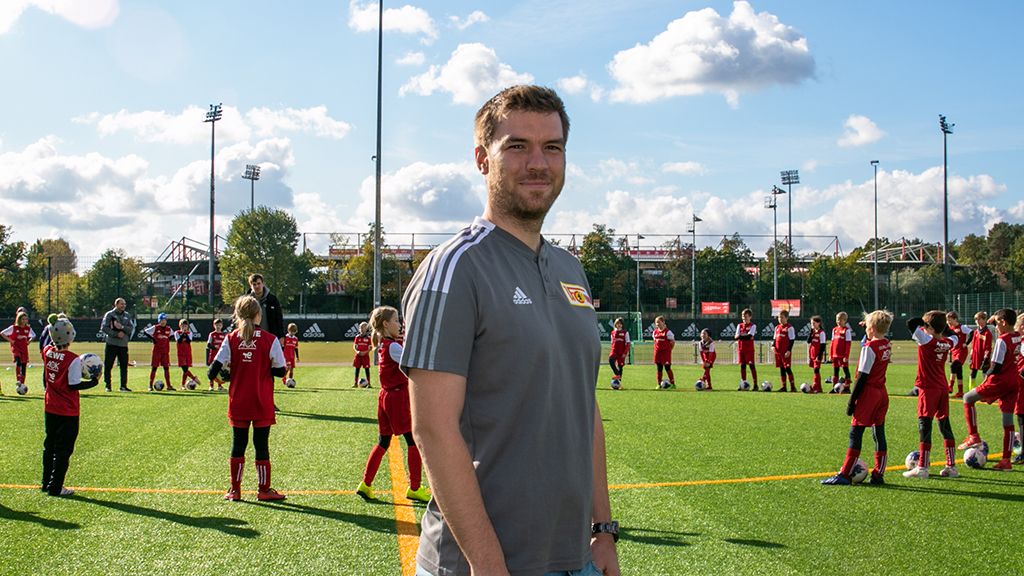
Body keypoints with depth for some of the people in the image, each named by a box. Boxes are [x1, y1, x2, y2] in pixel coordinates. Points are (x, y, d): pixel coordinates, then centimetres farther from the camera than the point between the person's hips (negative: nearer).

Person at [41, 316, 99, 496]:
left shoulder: (48, 352, -4)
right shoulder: (73, 360, -21)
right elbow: (74, 385, -19)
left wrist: (54, 325, 14)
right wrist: (94, 380, -7)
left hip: (50, 408, 7)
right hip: (67, 413, -7)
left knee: (49, 446, 19)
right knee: (63, 449, 3)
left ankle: (46, 482, 28)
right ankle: (55, 487, 6)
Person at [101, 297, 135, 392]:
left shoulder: (127, 316, 12)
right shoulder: (109, 314, 0)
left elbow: (132, 328, 5)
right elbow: (104, 328, -7)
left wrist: (122, 327, -13)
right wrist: (116, 334, -15)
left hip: (123, 345, 4)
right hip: (111, 344, -4)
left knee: (124, 366, 3)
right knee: (108, 365, 0)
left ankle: (123, 386, 9)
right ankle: (107, 385, 8)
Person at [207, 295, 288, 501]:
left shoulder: (231, 339, -4)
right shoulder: (270, 340, -8)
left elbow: (215, 368, -8)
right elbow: (280, 371, -4)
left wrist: (214, 376, 14)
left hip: (238, 403, 2)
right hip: (262, 404, -2)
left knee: (238, 445, 11)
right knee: (262, 446, 5)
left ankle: (235, 490, 16)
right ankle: (264, 490, 10)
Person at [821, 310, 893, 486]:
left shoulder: (869, 347, -15)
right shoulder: (887, 345, 6)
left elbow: (862, 376, -16)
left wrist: (851, 401, -12)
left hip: (868, 392, -8)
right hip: (882, 393, 8)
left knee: (855, 433, -5)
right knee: (879, 434, 10)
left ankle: (845, 475, -4)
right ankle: (878, 474, 13)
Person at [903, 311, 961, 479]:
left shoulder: (926, 341, -16)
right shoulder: (948, 343, 3)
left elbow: (911, 323, -23)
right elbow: (953, 336, 27)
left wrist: (924, 320, -7)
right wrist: (942, 323, 16)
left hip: (928, 389, -7)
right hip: (943, 388, 7)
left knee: (925, 426, -4)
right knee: (945, 426, 12)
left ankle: (922, 467, -3)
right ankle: (951, 467, 15)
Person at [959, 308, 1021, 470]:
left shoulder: (1002, 340, -16)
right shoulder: (1017, 337, 6)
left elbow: (996, 367, -19)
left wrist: (987, 374, 1)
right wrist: (996, 318, 19)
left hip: (999, 381, -8)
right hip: (1014, 382, 8)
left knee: (968, 398, 8)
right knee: (1008, 421, 8)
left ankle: (973, 436, 1)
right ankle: (1006, 460, 9)